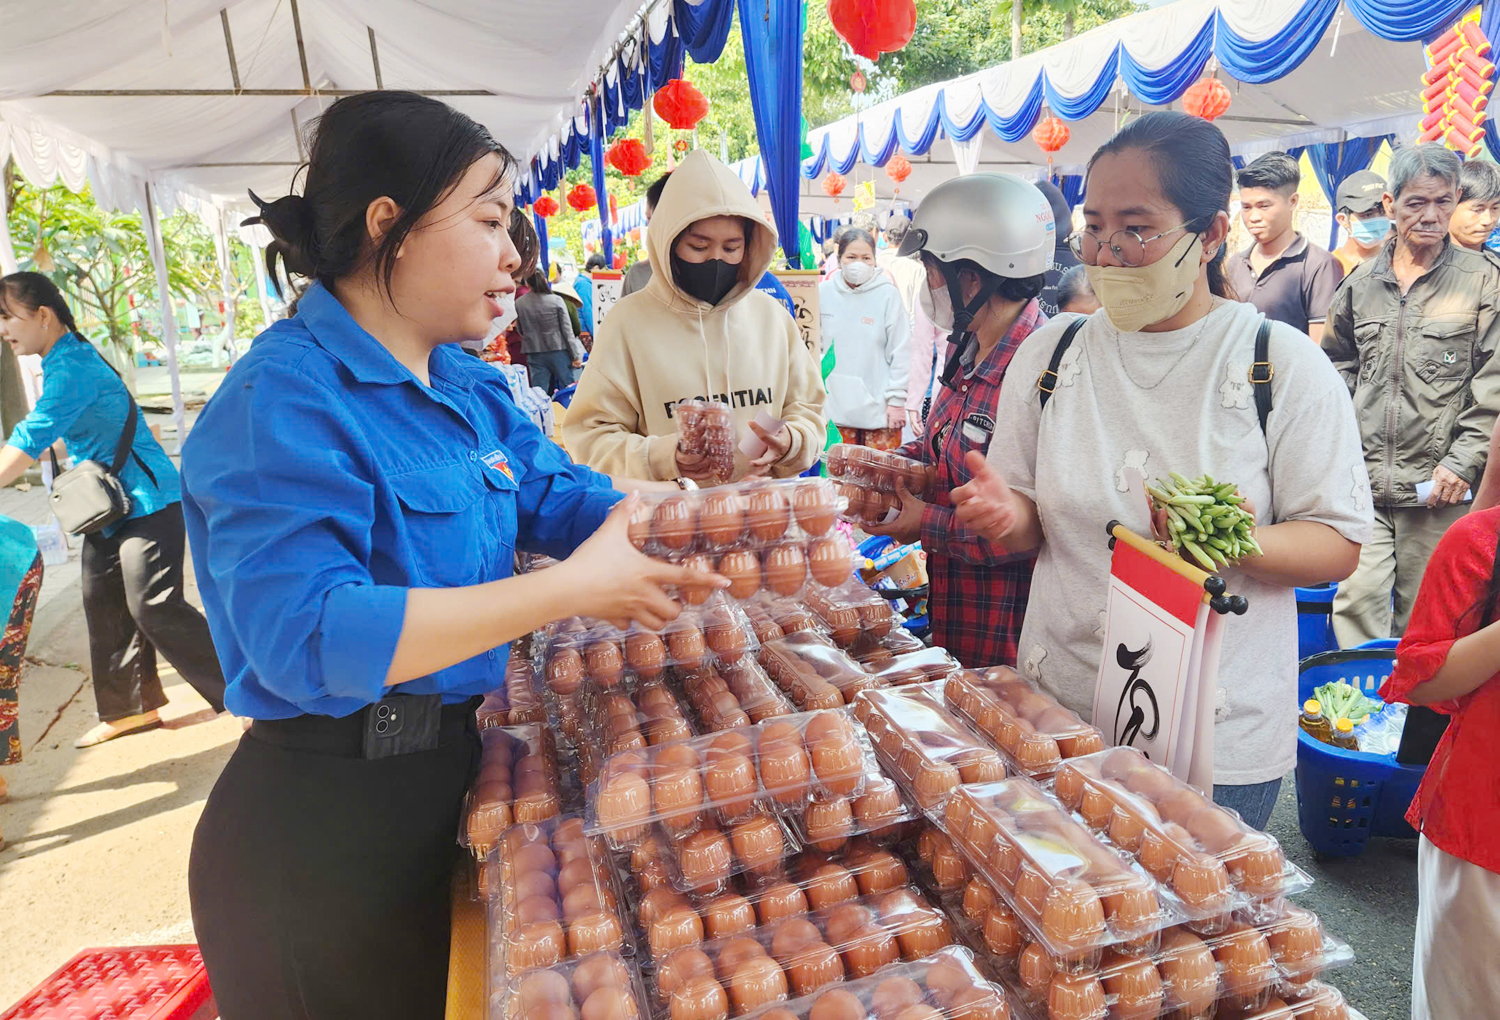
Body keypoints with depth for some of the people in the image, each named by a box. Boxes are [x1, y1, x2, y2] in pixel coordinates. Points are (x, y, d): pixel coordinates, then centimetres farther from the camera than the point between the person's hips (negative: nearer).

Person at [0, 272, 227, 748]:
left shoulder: (72, 368, -19)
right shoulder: (68, 360, 12)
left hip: (147, 504, -10)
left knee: (156, 610, -11)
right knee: (103, 606, 12)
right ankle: (129, 708, 23)